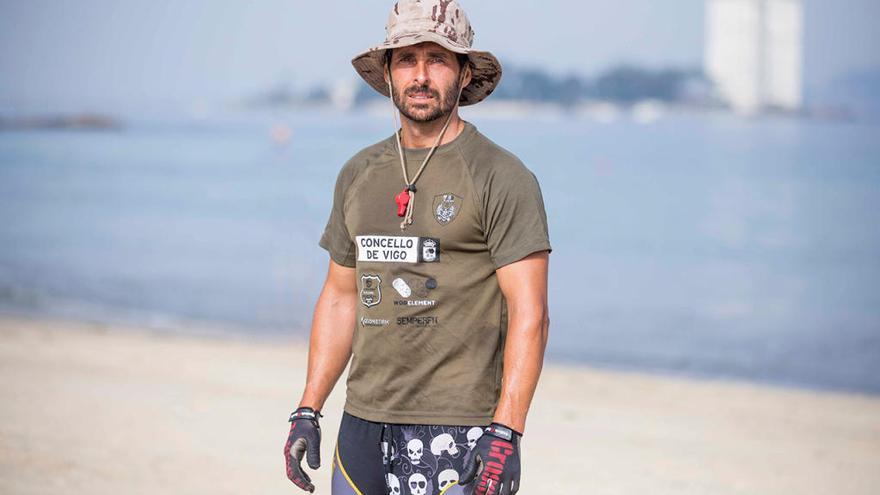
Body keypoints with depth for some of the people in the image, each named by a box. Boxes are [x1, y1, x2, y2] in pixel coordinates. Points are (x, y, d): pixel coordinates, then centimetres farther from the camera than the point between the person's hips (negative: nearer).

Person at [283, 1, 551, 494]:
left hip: (457, 431, -5)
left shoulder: (502, 177, -6)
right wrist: (308, 412, 14)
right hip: (364, 423, 6)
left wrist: (506, 433, -18)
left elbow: (530, 315, -11)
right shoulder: (360, 174, 13)